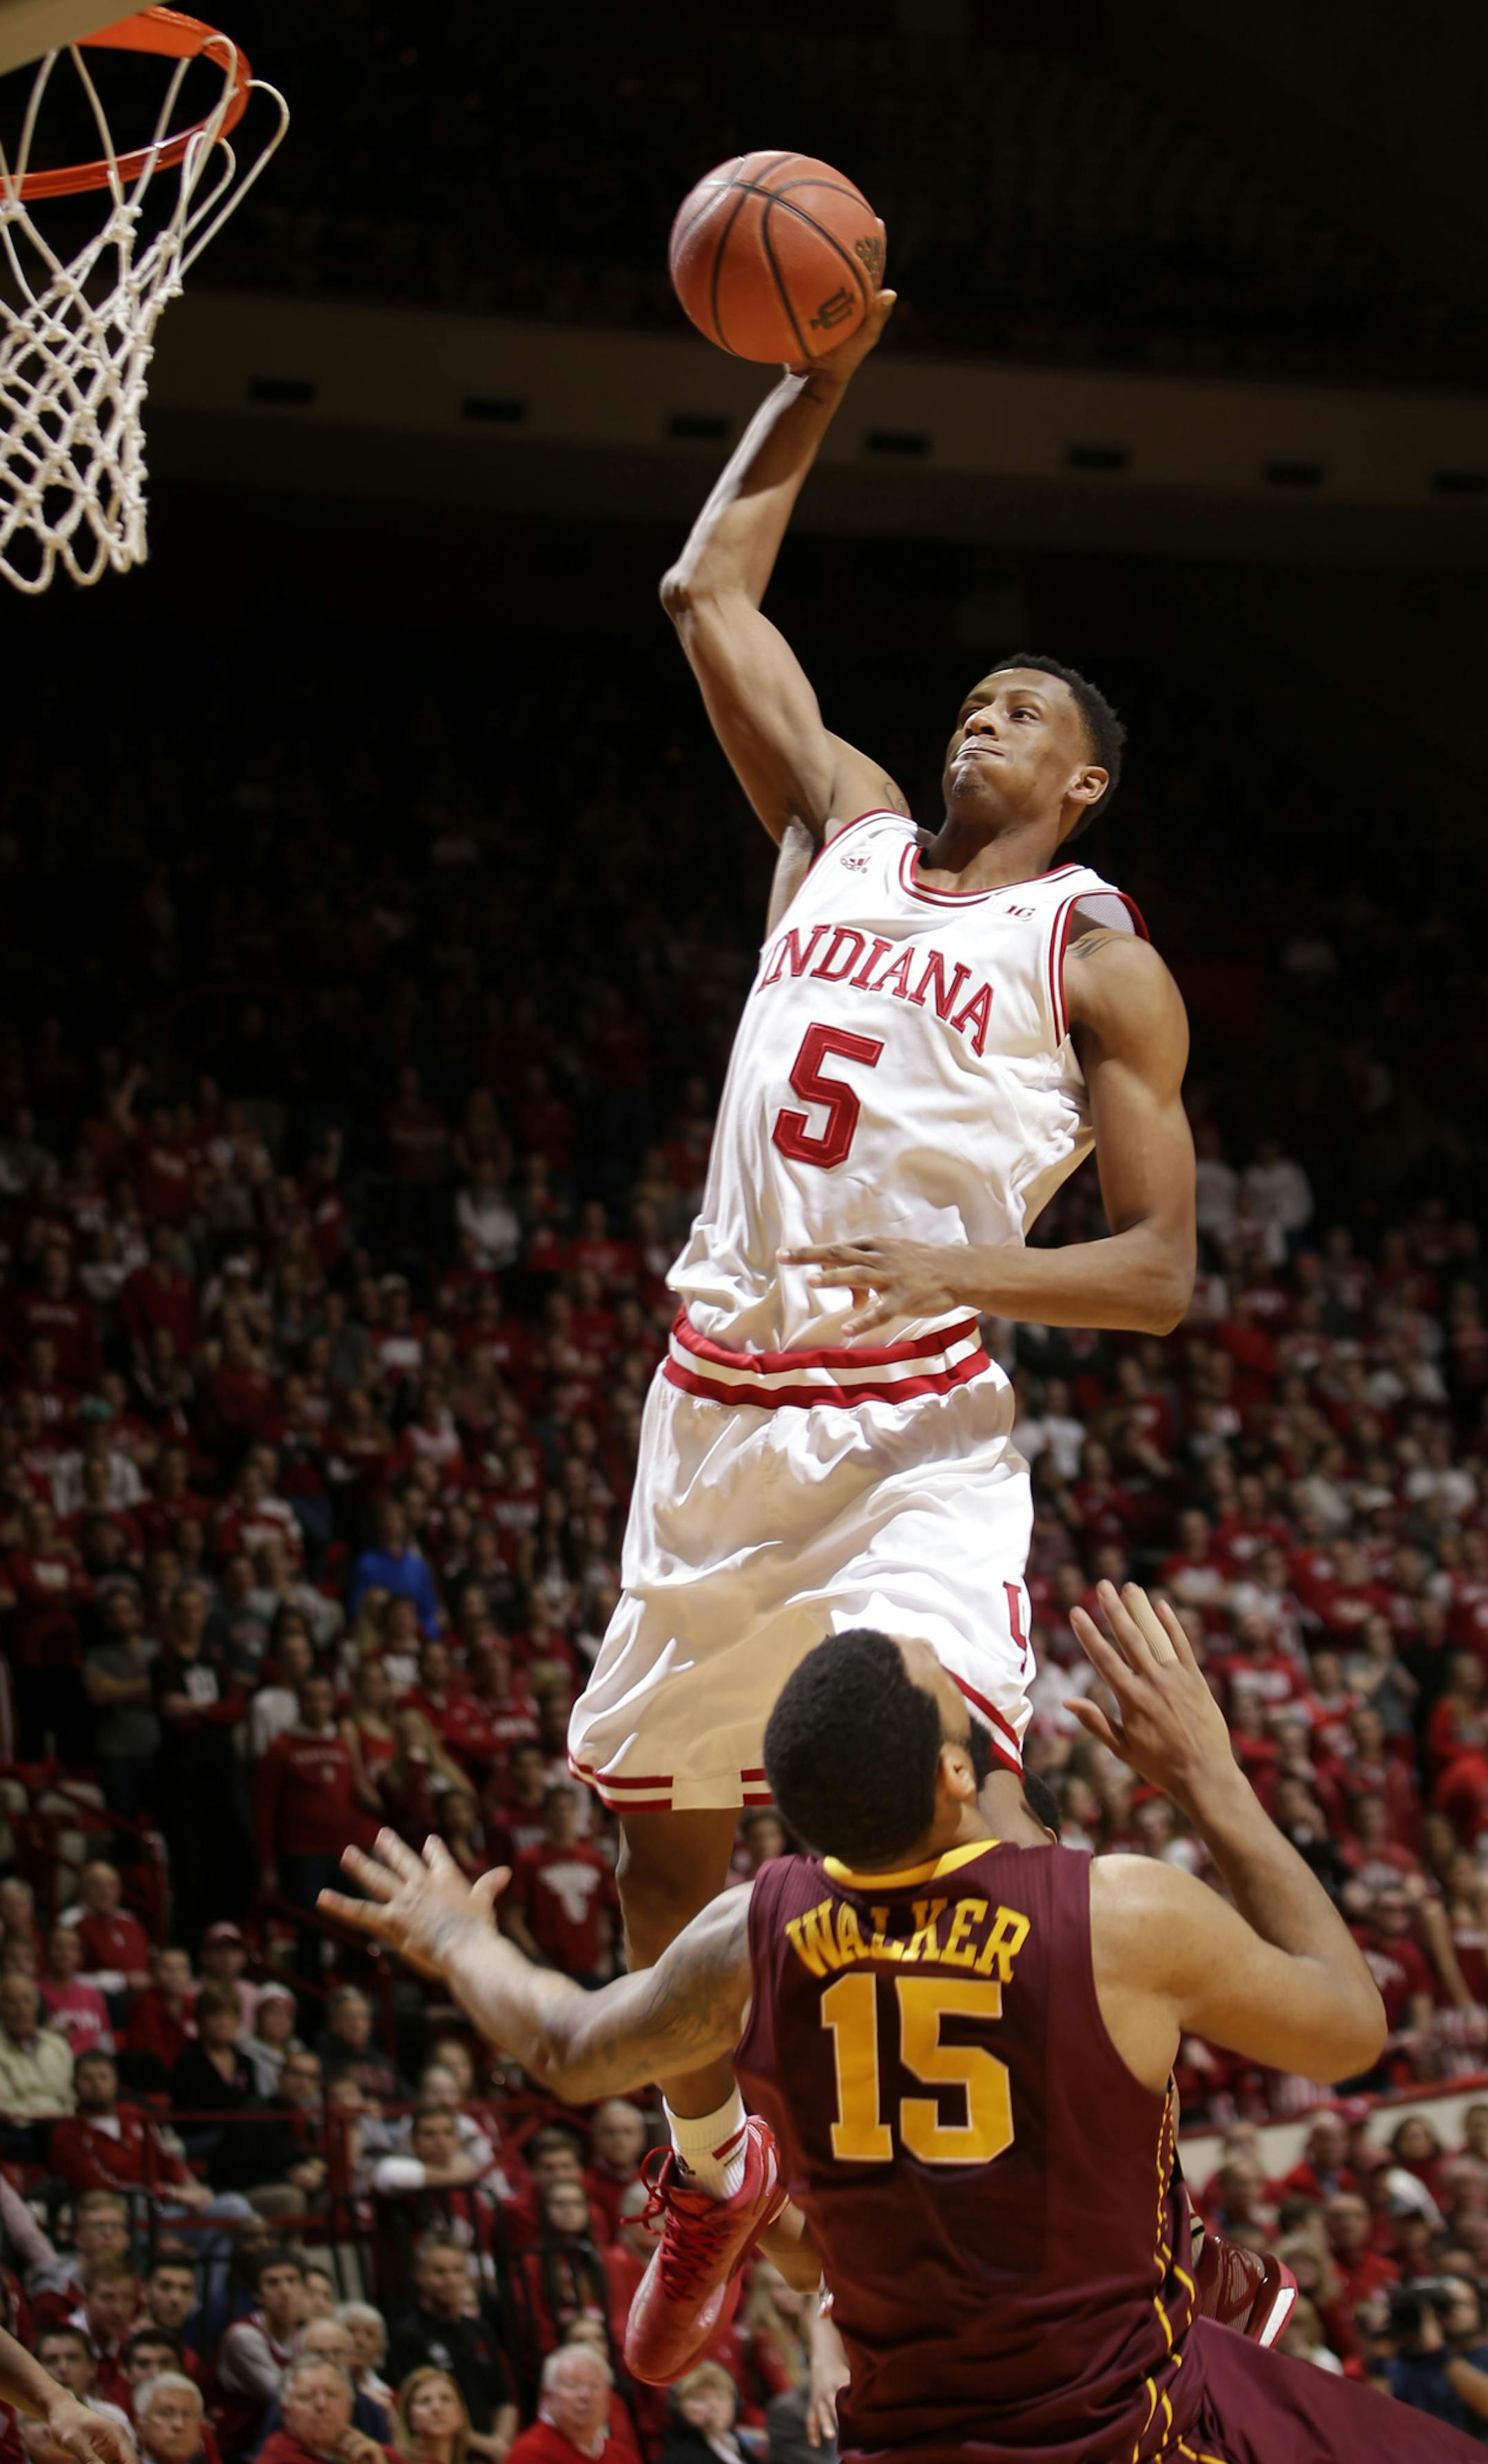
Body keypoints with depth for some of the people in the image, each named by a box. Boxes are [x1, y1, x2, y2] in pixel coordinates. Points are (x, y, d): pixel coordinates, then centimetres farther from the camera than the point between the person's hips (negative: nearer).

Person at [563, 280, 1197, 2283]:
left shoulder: (1098, 958, -1)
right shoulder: (848, 830, 14)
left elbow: (1160, 1271, -6)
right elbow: (709, 592, 18)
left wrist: (968, 1273, -22)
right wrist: (819, 381, 13)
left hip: (916, 1423, -6)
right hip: (720, 1399, 6)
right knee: (663, 1818, 14)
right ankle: (712, 2169, 36)